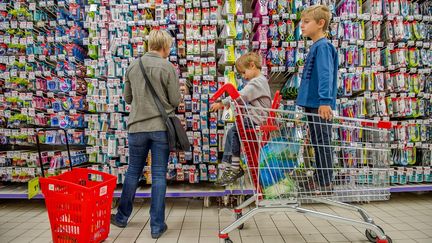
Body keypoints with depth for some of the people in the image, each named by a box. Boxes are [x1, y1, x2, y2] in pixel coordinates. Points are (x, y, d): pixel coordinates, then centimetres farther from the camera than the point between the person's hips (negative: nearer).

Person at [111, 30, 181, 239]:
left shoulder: (133, 66, 5)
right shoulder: (167, 67, -7)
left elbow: (127, 98, 11)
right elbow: (175, 101, -6)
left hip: (137, 127, 3)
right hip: (161, 127, -3)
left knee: (133, 172, 17)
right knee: (159, 176, 5)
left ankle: (122, 217, 33)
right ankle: (157, 225, 14)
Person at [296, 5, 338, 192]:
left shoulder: (323, 46, -11)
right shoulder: (316, 47, 18)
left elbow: (325, 75, -22)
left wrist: (325, 101, -30)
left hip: (320, 106, -10)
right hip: (312, 104, 10)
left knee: (323, 143, -1)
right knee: (317, 143, 16)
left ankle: (326, 183, 12)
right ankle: (320, 180, 29)